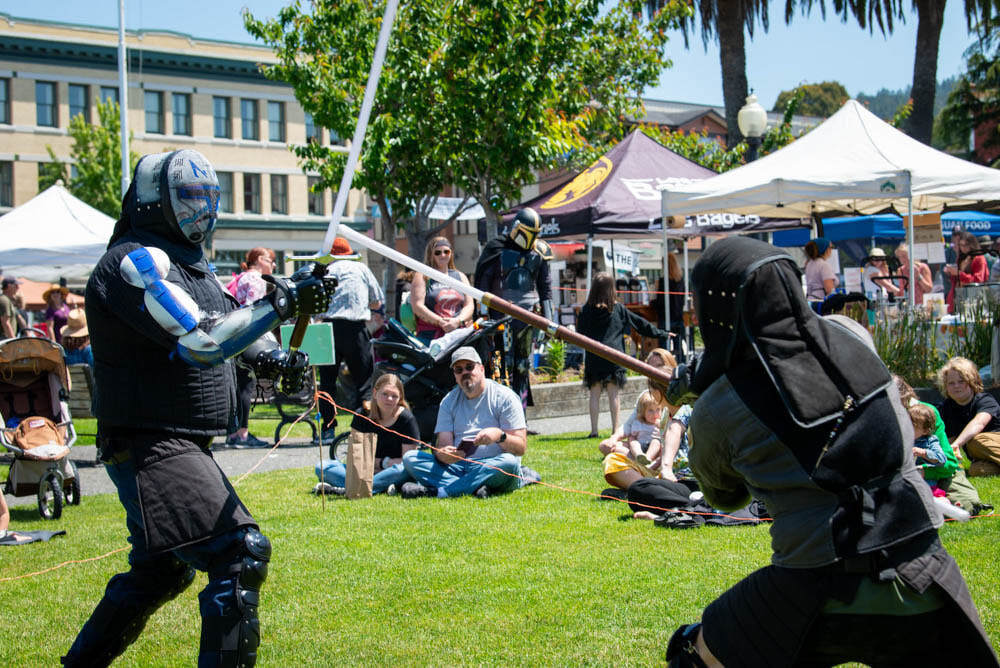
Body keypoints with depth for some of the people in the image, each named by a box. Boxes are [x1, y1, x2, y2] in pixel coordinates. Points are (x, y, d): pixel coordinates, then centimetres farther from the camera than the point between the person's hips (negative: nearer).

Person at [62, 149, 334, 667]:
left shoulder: (187, 262, 16)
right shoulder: (137, 262, -16)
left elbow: (220, 333, 23)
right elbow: (200, 341, -26)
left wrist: (270, 362, 4)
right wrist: (280, 304, -22)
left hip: (178, 445, 11)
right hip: (150, 445, -11)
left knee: (160, 570, 21)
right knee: (240, 554, -18)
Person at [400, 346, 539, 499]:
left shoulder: (505, 397, 1)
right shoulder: (449, 401, 13)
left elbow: (521, 448, -5)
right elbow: (443, 444, 3)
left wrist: (500, 436, -26)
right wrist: (443, 454, -22)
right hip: (457, 467, 4)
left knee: (509, 463, -37)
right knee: (410, 458, -16)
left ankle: (436, 491, -35)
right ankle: (476, 486, -32)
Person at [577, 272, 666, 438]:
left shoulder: (586, 310, 0)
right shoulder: (618, 309, 2)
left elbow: (580, 334, 3)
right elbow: (640, 323, 10)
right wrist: (660, 333, 18)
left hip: (593, 359, 0)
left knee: (595, 394, 4)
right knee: (613, 394, 4)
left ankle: (594, 430, 2)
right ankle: (615, 429, 5)